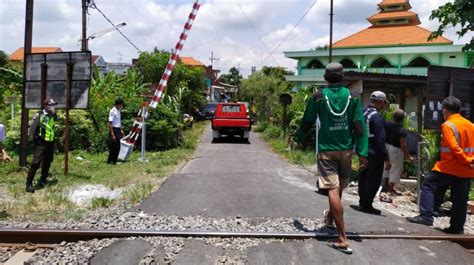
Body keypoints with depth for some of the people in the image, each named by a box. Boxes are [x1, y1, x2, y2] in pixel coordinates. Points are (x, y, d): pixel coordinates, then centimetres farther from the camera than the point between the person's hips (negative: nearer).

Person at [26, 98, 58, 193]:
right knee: (35, 164, -10)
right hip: (41, 143, -6)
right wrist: (34, 139, -3)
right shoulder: (39, 115, -13)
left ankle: (42, 182, 24)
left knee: (47, 164, 11)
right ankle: (29, 184, -4)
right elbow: (32, 128, -6)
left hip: (51, 143, 6)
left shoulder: (54, 116, 4)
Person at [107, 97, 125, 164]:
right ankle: (110, 161, 3)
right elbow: (110, 123, -18)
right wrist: (112, 134, -21)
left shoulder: (119, 111, 12)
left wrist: (121, 130, 17)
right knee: (114, 146, -6)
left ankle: (114, 161, 18)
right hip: (114, 130, -9)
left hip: (118, 130, 9)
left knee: (117, 146, 10)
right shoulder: (112, 111, -15)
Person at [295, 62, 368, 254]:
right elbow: (360, 126, -3)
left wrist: (299, 139, 23)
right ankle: (330, 217, 47)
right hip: (346, 149, 4)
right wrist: (362, 153, -2)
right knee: (338, 187, 22)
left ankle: (343, 240, -12)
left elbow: (307, 121, 5)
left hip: (326, 149, -3)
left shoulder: (319, 97, -5)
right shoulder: (352, 96, 1)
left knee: (332, 190, -7)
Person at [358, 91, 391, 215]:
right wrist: (386, 158, -18)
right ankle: (366, 205, 6)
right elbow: (380, 139, -21)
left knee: (363, 177, 17)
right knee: (373, 179, 2)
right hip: (374, 153, -8)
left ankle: (362, 202, 28)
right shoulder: (376, 116, -19)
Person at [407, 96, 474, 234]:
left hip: (449, 167, -7)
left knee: (428, 187, 0)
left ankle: (426, 216, -10)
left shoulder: (448, 125, -11)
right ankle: (457, 227, 17)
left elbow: (454, 148, -20)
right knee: (460, 199, 11)